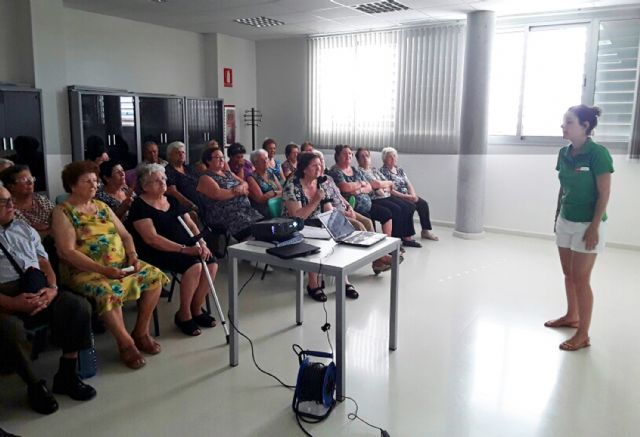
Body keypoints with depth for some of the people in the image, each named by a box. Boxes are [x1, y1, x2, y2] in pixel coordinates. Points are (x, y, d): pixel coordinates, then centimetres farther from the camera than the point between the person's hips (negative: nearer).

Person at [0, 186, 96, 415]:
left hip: (37, 291, 4)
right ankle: (35, 385, -10)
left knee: (80, 306, -21)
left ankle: (66, 375, -6)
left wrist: (52, 288, -5)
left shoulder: (24, 228, 20)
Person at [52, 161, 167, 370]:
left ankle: (141, 332, 1)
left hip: (120, 264, 7)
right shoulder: (63, 212, -5)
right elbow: (67, 252, -16)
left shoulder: (102, 206, 15)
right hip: (85, 271, -7)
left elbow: (125, 235, 16)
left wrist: (132, 255, -6)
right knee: (108, 290, -35)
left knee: (154, 275, -11)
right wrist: (103, 270, -24)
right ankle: (126, 343, -15)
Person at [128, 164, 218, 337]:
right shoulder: (140, 206, -7)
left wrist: (202, 243, -8)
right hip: (158, 253, -7)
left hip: (186, 247, 7)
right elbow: (152, 238, -18)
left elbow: (190, 224, 12)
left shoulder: (172, 200, 16)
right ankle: (183, 315, -9)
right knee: (194, 266, -29)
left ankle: (196, 309, 2)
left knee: (211, 264, -16)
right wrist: (184, 249, -24)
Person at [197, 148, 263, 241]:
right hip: (227, 216, -7)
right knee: (251, 230, -28)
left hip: (246, 211, 7)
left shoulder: (228, 173, 24)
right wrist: (238, 192, -5)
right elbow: (218, 194, -16)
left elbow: (245, 184, 17)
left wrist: (241, 187, -7)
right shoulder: (205, 178, 0)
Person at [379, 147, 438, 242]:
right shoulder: (383, 171, -7)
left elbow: (409, 184, 12)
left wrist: (413, 195, -9)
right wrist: (404, 196, -20)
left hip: (407, 196, 8)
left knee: (423, 203, -9)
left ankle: (426, 230, 1)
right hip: (395, 198, -8)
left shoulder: (400, 170, 18)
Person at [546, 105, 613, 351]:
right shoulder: (564, 153, 3)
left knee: (581, 278, -2)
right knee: (569, 274, 17)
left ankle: (583, 335, 8)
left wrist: (594, 227, -18)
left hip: (587, 224, -7)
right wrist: (557, 216, 14)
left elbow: (604, 194, -15)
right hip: (565, 221, 7)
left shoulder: (597, 153, -17)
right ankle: (571, 316, 35)